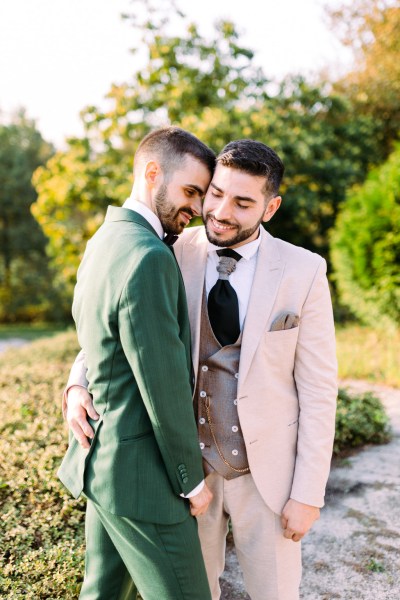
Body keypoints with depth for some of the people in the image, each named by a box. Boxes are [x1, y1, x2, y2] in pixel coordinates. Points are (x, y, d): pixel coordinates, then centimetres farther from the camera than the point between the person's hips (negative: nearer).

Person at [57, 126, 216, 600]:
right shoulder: (148, 258, -24)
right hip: (139, 472, -10)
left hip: (102, 459, 10)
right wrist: (191, 479, -11)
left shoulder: (104, 241, 8)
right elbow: (164, 384, -22)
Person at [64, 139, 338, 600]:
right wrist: (77, 385, -17)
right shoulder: (173, 257, -9)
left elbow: (318, 388, -9)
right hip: (189, 469, 2)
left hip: (267, 473, -1)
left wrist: (309, 493, -8)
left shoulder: (303, 272, -13)